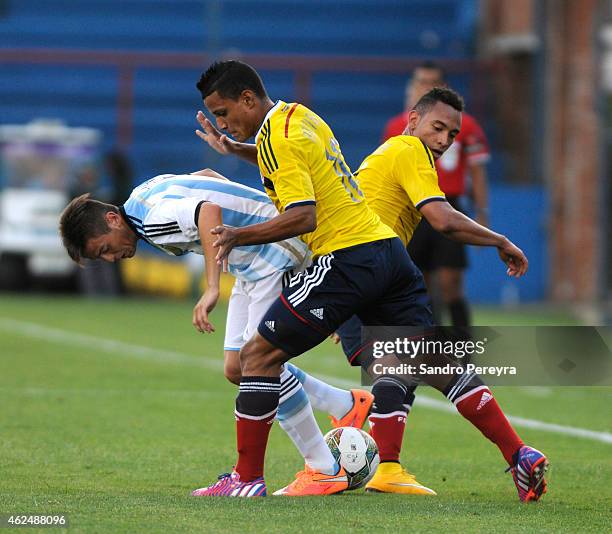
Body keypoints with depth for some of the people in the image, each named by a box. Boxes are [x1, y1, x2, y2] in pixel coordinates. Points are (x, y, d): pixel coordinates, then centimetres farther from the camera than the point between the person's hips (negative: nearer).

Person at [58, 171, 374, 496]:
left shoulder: (155, 221, -26)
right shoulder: (141, 197, 5)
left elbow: (209, 211, -46)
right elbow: (205, 175, 21)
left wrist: (212, 289, -51)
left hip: (276, 251, -10)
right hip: (252, 262, 10)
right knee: (237, 369, 5)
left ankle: (324, 467, -5)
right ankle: (346, 405, 16)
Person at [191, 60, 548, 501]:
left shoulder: (277, 139, -10)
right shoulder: (301, 117, 17)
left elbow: (303, 217, -19)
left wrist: (239, 236, -15)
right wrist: (235, 148, 31)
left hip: (347, 261, -9)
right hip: (389, 249, 9)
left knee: (259, 355, -1)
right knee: (437, 365, 8)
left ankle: (247, 479, 0)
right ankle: (520, 455, 2)